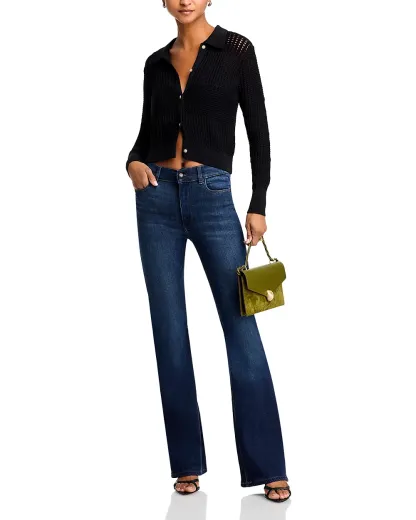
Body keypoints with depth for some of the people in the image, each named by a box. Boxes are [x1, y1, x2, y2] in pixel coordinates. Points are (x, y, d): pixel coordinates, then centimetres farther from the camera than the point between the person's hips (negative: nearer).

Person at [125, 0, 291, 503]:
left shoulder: (236, 49, 2)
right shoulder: (156, 63, 12)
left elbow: (258, 131, 0)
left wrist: (258, 205, -6)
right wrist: (134, 162, -5)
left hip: (212, 196, -3)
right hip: (157, 198, 4)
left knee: (242, 327, -6)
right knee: (169, 331, 4)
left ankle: (268, 467, 1)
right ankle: (187, 462, 14)